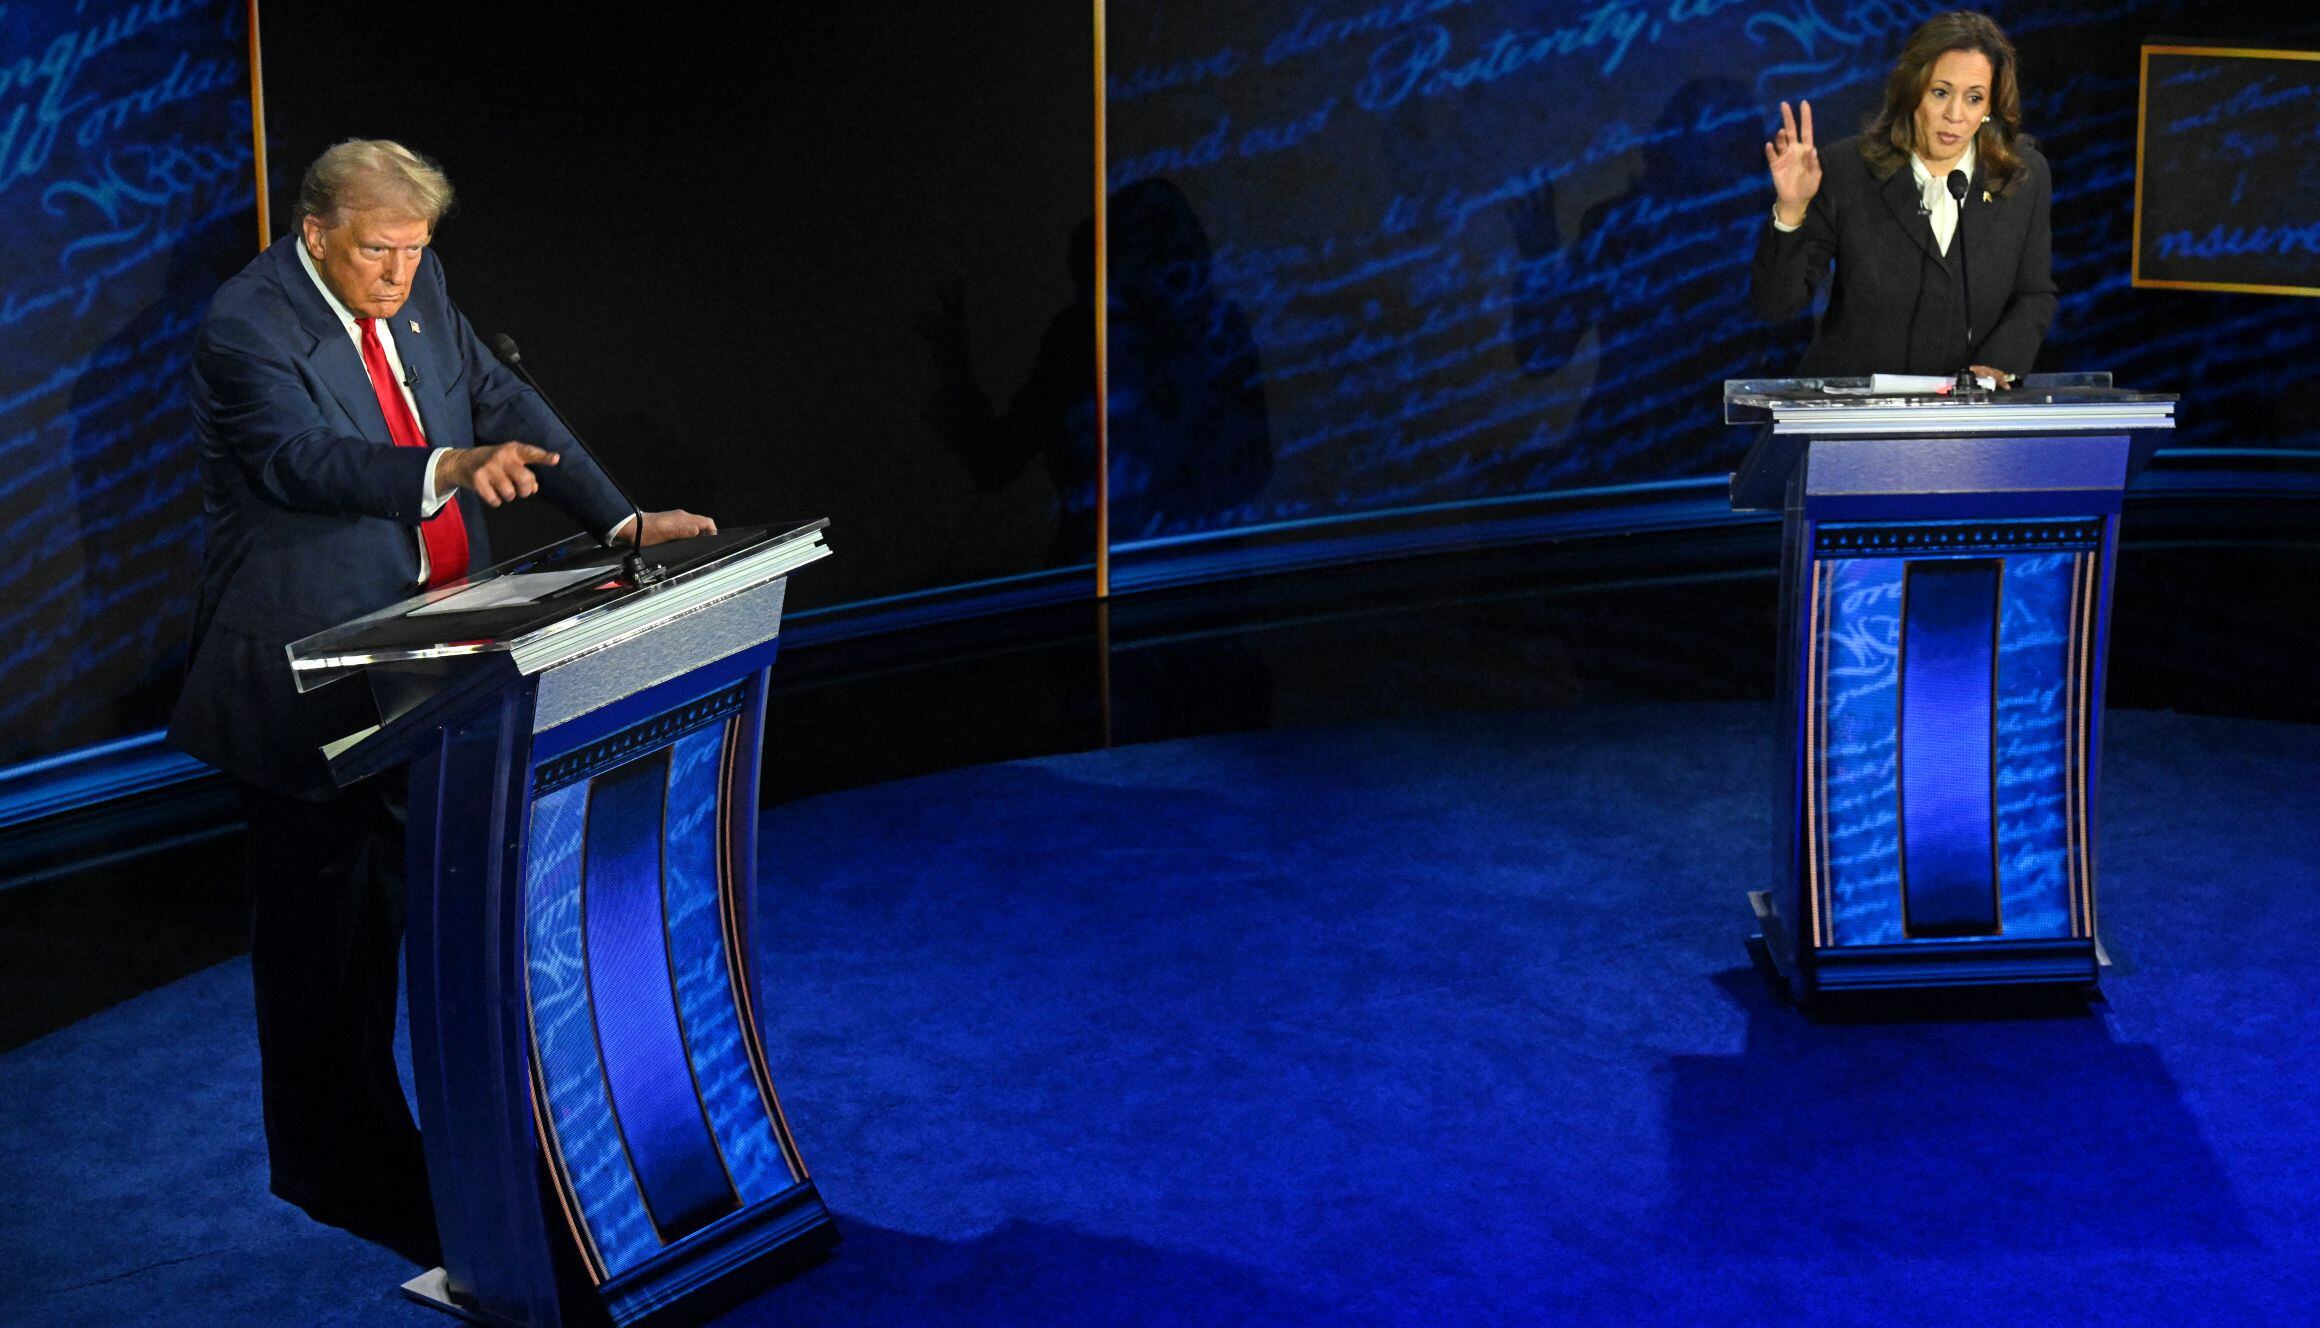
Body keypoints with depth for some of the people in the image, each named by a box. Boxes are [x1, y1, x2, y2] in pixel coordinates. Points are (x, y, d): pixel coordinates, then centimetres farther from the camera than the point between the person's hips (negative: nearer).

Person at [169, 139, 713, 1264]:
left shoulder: (417, 289, 6)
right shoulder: (246, 328, -17)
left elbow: (504, 406, 9)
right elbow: (306, 458, -31)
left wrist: (622, 520, 0)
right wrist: (448, 469, -48)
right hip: (306, 667, -7)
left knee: (404, 891, 14)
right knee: (327, 914, 1)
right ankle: (335, 1167, 14)